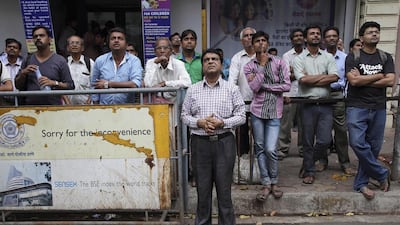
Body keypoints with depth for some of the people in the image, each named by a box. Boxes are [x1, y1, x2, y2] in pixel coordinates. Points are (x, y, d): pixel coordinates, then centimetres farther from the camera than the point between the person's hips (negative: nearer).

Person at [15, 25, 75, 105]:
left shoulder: (60, 60, 0)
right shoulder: (28, 60, 10)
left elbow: (70, 86, -3)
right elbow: (18, 86, 12)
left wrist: (54, 83, -18)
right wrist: (23, 73, -5)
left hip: (53, 107, -2)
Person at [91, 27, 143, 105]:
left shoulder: (134, 60, 1)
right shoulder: (99, 61, 10)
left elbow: (135, 85, -13)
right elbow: (94, 87, 14)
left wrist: (108, 84, -8)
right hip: (104, 107, 2)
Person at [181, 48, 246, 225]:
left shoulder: (231, 89, 2)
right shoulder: (192, 90, 6)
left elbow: (241, 116, 1)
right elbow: (184, 115, 7)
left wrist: (222, 123, -14)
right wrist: (199, 122, -11)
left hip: (224, 142, -1)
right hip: (200, 142, 1)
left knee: (224, 187, 6)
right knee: (202, 187, 11)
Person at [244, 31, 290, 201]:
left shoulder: (279, 62, 3)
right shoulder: (249, 66, 4)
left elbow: (287, 86, -6)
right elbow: (254, 87, -11)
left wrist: (264, 86, -8)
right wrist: (262, 65, -11)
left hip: (274, 112, -1)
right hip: (257, 110, 2)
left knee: (271, 149, -7)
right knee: (260, 149, 6)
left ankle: (274, 182, 16)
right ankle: (266, 184, 18)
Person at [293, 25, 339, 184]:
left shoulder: (328, 57, 9)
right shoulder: (299, 59, 2)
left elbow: (334, 77, -6)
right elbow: (303, 80, -13)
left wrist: (311, 79, -11)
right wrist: (323, 76, -5)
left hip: (325, 104, 2)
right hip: (308, 105, -2)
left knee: (324, 140, -1)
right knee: (308, 141, 6)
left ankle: (307, 163, 23)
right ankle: (309, 171, 21)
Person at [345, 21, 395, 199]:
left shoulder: (386, 58, 12)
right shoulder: (353, 57, 3)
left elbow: (390, 81, -3)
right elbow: (353, 80, -12)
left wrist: (363, 80, -8)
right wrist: (378, 76, -4)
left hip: (379, 108, 3)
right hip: (357, 107, -3)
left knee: (373, 147, 4)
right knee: (357, 143, -17)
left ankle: (361, 183, 18)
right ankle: (382, 174, 6)